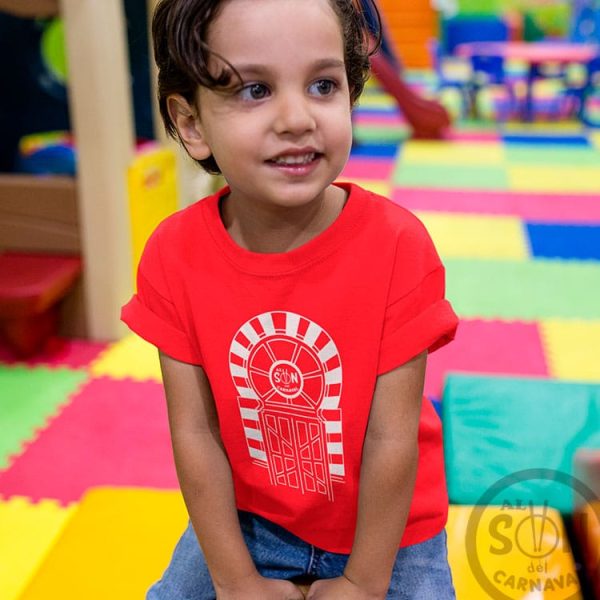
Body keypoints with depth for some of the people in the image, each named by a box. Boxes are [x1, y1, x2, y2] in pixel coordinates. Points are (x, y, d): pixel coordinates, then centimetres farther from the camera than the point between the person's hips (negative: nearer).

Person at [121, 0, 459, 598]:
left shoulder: (398, 245, -26)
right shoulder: (173, 254, -18)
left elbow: (391, 437, -20)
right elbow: (194, 430, -13)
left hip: (384, 526, -1)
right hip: (247, 515, 2)